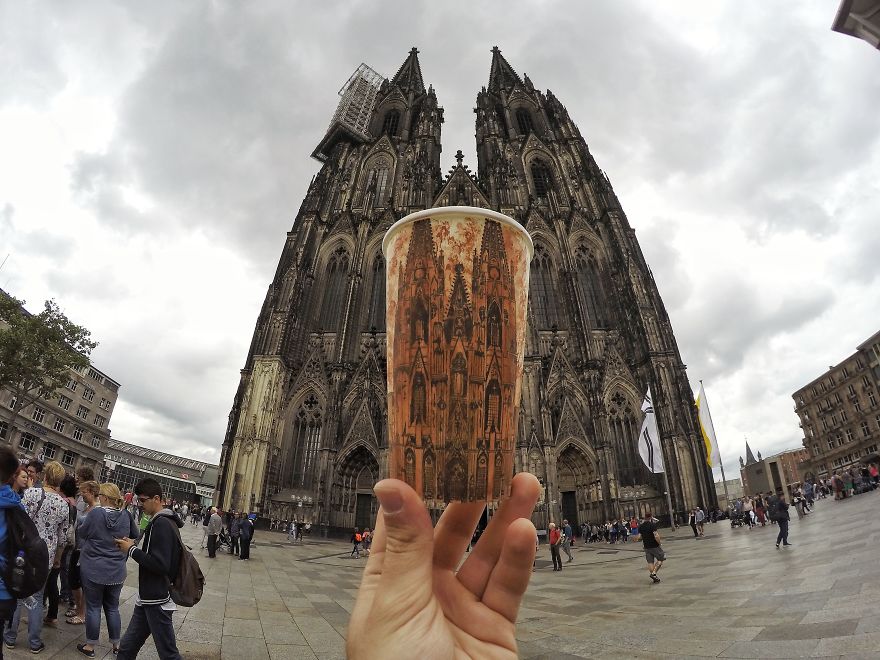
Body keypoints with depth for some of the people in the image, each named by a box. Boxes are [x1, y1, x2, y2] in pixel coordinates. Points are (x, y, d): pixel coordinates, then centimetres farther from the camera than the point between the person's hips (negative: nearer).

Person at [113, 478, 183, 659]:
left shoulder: (162, 524, -21)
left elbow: (160, 565, -26)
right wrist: (132, 547, 3)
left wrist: (132, 550, -15)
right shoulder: (161, 522, 10)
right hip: (148, 598, 10)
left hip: (157, 601, -9)